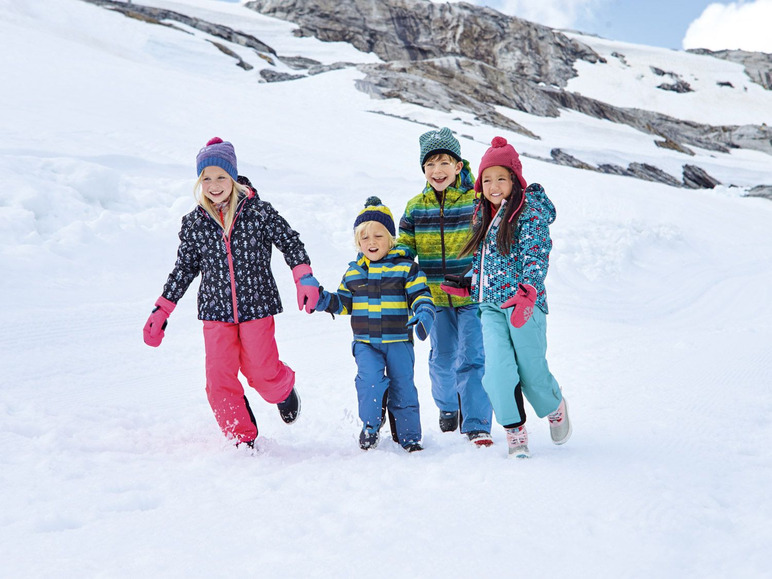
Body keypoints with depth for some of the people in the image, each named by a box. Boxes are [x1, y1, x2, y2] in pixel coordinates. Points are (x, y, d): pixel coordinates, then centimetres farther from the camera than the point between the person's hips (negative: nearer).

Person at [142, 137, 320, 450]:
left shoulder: (258, 211, -5)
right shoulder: (194, 223, 2)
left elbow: (290, 242, 4)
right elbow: (184, 269, 10)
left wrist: (305, 280, -7)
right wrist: (161, 312, 9)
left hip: (256, 305, -2)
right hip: (215, 310, 2)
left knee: (260, 371, 4)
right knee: (219, 379, -1)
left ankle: (284, 390, 41)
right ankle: (242, 439, 15)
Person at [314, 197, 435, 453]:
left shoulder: (406, 267, -1)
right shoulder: (353, 271, 9)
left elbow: (421, 294, -4)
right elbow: (344, 302, 14)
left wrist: (424, 314, -23)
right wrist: (325, 300, -4)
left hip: (399, 340, -1)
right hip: (365, 342, 2)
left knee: (402, 386, 3)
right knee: (370, 379, -19)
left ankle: (409, 436, 19)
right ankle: (370, 426, 4)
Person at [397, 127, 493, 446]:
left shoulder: (476, 200, -7)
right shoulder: (415, 207, 2)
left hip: (472, 296, -4)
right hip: (436, 298, 4)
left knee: (471, 358, -9)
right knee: (441, 359, 16)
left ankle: (477, 424, 0)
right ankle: (447, 407, 41)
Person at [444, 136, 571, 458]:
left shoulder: (531, 210, -5)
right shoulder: (483, 215, 16)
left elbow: (536, 256, -16)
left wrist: (527, 293, -30)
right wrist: (467, 285, 15)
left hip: (524, 302, -5)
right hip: (491, 305, 5)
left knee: (531, 371, 2)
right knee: (498, 369, -10)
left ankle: (555, 409, 34)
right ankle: (515, 431, 5)